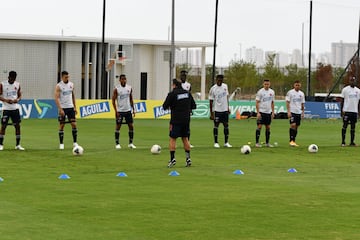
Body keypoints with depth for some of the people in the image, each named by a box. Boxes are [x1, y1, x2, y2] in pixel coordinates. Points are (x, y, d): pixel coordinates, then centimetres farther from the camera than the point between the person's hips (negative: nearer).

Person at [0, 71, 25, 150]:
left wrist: (17, 99, -11)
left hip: (15, 108, 3)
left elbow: (19, 95, 11)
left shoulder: (17, 84, 4)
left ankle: (17, 145, 12)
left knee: (17, 126, 3)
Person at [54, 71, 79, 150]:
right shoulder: (59, 86, -9)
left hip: (70, 107, 4)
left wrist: (75, 107, 10)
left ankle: (75, 142, 4)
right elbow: (56, 98, -15)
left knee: (74, 124, -3)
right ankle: (61, 144, 8)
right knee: (61, 125, 1)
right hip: (62, 108, -4)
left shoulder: (71, 84, 7)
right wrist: (60, 109, -23)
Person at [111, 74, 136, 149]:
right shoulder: (116, 89, -8)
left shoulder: (129, 88, 4)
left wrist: (133, 109, 7)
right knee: (118, 126, 1)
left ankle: (130, 143, 10)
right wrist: (116, 111, -12)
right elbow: (113, 100, -6)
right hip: (120, 111, -4)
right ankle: (117, 144, 10)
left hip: (128, 110, 4)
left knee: (131, 126, 1)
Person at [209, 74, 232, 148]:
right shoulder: (213, 89, -10)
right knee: (216, 125, -1)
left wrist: (228, 107, 12)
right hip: (217, 110, -4)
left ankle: (226, 142, 11)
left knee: (226, 125, 4)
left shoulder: (225, 86, 4)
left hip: (225, 109, 4)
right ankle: (216, 143, 7)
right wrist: (211, 113, -9)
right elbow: (211, 101, -8)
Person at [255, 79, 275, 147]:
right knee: (259, 126, -7)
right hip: (261, 112, -5)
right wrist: (258, 113, -15)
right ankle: (257, 142, -2)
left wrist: (273, 112, 10)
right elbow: (257, 102, -8)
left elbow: (272, 103, 14)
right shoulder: (260, 92, -8)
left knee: (268, 127, 7)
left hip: (268, 112, 5)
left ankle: (267, 143, 14)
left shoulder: (272, 92, 7)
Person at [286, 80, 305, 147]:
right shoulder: (290, 92, -4)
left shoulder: (302, 94, 12)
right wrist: (288, 112, -15)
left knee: (296, 127, 6)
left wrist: (302, 112, 11)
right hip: (292, 112, -6)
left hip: (299, 112, 6)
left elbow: (302, 104, 17)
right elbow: (287, 102, -7)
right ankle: (291, 141, -13)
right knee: (293, 125, -17)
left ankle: (293, 141, 12)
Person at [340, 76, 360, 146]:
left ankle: (352, 142, 9)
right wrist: (341, 110, -5)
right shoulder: (345, 89, 0)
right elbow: (342, 100, 1)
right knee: (344, 126, -4)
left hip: (354, 111, 4)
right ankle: (343, 142, 0)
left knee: (353, 127, 5)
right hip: (346, 111, -4)